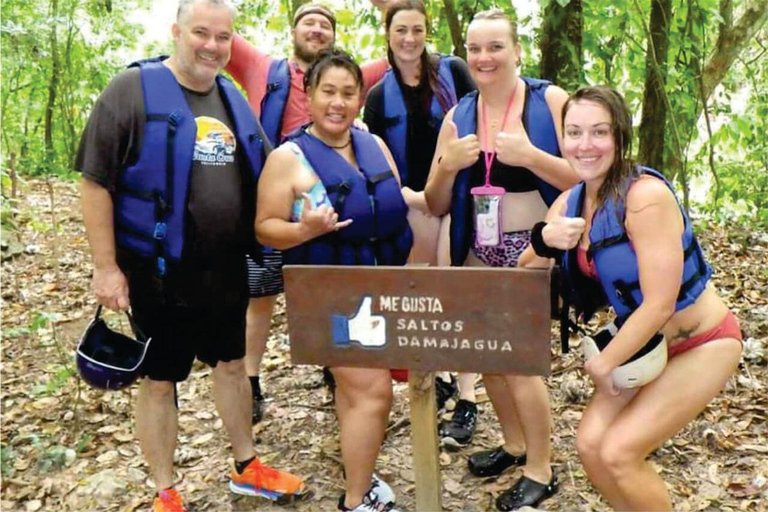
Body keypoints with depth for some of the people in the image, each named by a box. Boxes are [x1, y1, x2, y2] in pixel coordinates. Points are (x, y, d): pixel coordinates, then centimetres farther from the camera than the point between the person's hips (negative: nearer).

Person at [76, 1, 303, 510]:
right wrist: (106, 267, -15)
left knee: (233, 364, 18)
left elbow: (259, 177, 17)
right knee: (160, 380, 9)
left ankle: (247, 468, 38)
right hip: (158, 273, -6)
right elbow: (96, 182, -12)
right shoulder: (133, 90, -10)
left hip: (226, 270, 6)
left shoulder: (233, 98, 8)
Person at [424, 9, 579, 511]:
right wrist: (448, 165, -12)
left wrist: (530, 155, -24)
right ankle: (515, 443, 37)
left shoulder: (550, 100, -6)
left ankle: (541, 472, 19)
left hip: (533, 248, -5)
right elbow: (436, 205, 6)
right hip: (478, 249, 5)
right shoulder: (458, 116, 6)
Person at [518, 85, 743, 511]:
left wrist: (604, 364, -15)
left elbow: (659, 305, -26)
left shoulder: (645, 195, -26)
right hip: (641, 342, 7)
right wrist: (545, 241, -21)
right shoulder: (570, 203, -4)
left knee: (618, 452, -12)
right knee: (590, 444, 0)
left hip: (700, 344, -6)